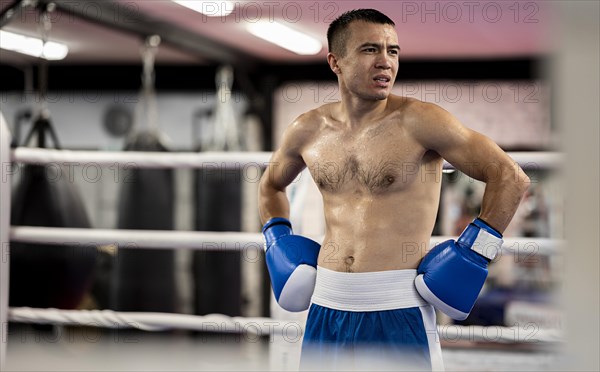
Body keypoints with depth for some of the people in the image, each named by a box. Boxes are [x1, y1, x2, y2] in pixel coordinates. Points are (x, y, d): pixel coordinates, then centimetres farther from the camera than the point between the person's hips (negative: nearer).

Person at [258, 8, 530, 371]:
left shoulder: (419, 121, -8)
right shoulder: (308, 130, 6)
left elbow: (511, 177, -7)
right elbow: (271, 184, 28)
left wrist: (473, 251, -7)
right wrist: (279, 240, 15)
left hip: (398, 313, -4)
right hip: (327, 308, 5)